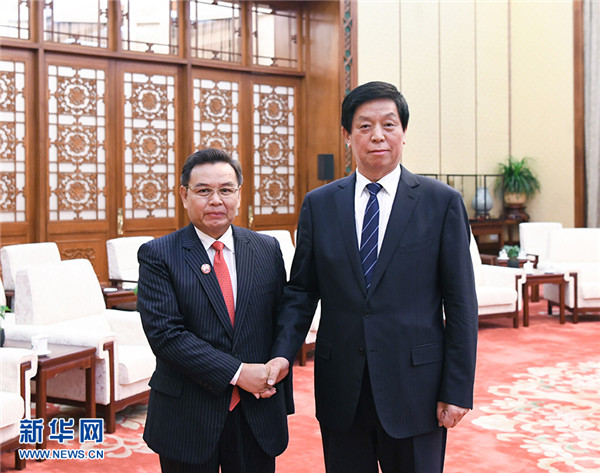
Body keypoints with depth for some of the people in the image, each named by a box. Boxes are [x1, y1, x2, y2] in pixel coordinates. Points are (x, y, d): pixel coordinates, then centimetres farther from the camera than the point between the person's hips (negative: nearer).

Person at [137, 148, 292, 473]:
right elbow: (165, 333, -14)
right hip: (188, 417, -2)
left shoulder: (267, 250, 5)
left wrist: (282, 399, 5)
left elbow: (281, 323, 8)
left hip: (258, 413, 3)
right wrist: (236, 372, -18)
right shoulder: (157, 255, -5)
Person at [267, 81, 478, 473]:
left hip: (414, 388, -2)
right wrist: (284, 353, -8)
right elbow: (301, 290, 7)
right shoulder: (319, 204, 5)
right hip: (341, 392, 2)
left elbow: (461, 302, -3)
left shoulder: (442, 202, -2)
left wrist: (458, 390, -6)